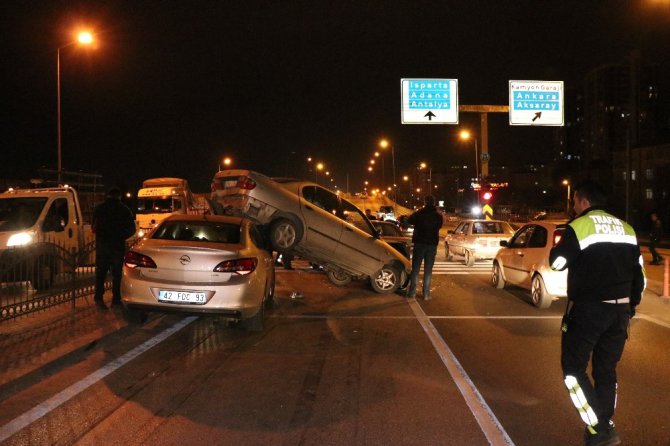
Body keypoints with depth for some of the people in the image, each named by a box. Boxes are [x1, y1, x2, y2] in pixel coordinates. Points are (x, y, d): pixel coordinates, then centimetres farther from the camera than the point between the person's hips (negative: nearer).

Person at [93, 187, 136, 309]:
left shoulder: (99, 209, 5)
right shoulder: (125, 210, 0)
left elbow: (94, 227, 12)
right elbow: (132, 229, 3)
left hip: (102, 244, 2)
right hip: (118, 245, -1)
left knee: (100, 272, 8)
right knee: (117, 273, 5)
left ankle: (99, 298, -2)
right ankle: (116, 300, 4)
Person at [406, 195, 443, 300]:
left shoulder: (420, 213, -9)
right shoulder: (438, 215, 0)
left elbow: (410, 220, 7)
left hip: (420, 243, -2)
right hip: (432, 244, 2)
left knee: (415, 268, 6)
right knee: (428, 270, 5)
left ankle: (412, 292, 5)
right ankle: (426, 294, 3)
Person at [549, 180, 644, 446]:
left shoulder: (579, 227, -10)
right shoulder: (626, 228, 11)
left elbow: (557, 262, -7)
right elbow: (639, 274, 13)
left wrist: (561, 245, 11)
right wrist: (630, 307, 21)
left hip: (587, 310, -6)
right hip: (619, 311, 6)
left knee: (573, 369, 3)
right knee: (606, 371, 15)